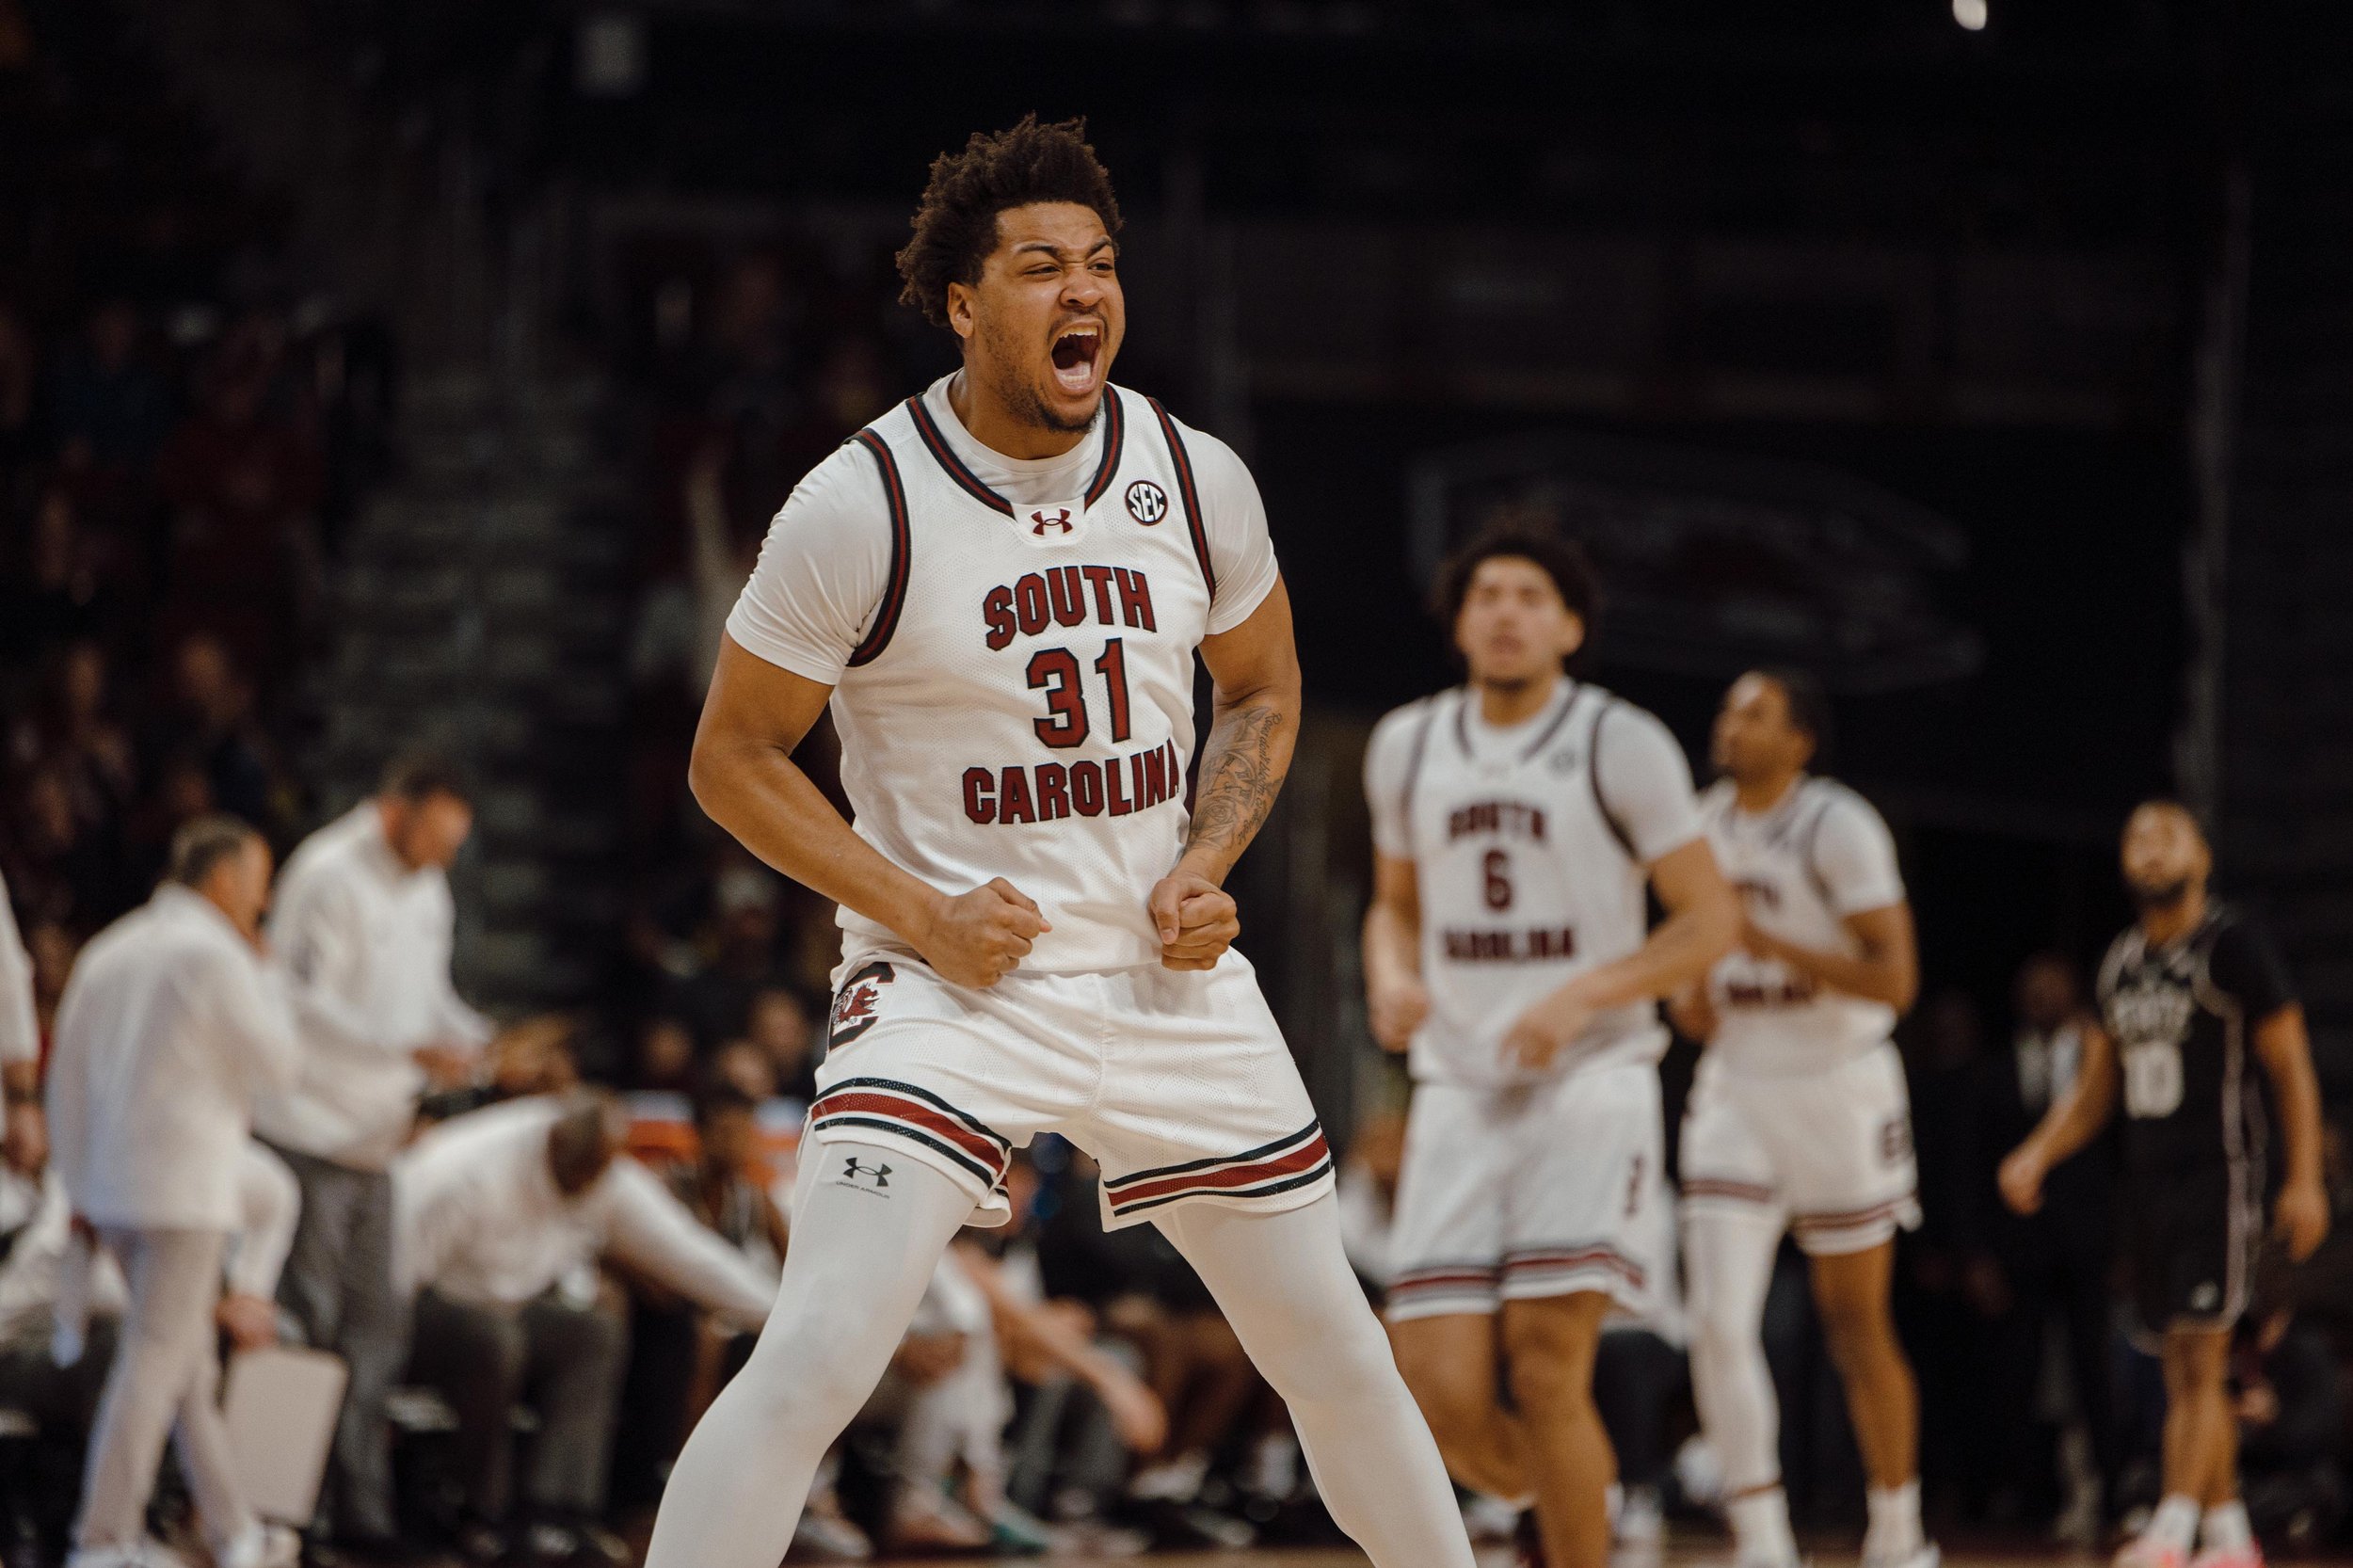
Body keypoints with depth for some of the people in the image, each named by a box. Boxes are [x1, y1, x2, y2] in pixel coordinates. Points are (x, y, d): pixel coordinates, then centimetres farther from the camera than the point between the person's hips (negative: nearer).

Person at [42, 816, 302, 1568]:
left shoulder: (109, 951, 13)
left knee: (189, 1362, 14)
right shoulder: (213, 955, -11)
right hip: (187, 1184, -8)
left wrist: (78, 1180, 21)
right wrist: (263, 975, 7)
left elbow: (68, 1076, 15)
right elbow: (275, 1063, -5)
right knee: (155, 1359, -7)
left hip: (112, 1188, 8)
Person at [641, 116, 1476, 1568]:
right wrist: (920, 915, -14)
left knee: (1339, 1357, 11)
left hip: (1169, 975, 4)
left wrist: (1206, 863, -1)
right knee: (817, 1355, -20)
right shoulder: (862, 507, -13)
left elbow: (1264, 692, 17)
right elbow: (735, 759, -5)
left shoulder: (1196, 479, 0)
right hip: (952, 992, -4)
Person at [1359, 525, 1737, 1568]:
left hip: (1592, 1083, -4)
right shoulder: (1408, 748, 10)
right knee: (1445, 1401, -7)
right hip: (1459, 1092, 4)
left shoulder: (1621, 746, -4)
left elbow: (1712, 921, -3)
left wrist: (1582, 995, -17)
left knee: (1547, 1374, -18)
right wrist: (1391, 977, 0)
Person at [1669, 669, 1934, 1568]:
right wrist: (1693, 997, 2)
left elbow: (1894, 979, -20)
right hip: (1735, 1093, 4)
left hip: (1839, 1090, -4)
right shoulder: (1705, 823, 4)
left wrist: (1769, 943, -27)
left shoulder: (1839, 827, -14)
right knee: (1719, 1320, -13)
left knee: (1856, 1327, 7)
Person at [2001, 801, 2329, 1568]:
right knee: (2182, 1370, 9)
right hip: (2147, 1181, 7)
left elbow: (2291, 1067, -8)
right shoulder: (2121, 960, 13)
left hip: (2218, 1179, -7)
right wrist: (2036, 1155, 1)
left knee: (2199, 1361, -12)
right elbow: (2093, 1091, 18)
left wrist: (2305, 1181, -14)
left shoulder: (2234, 945, -7)